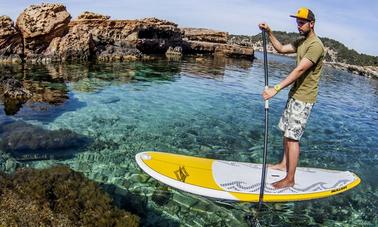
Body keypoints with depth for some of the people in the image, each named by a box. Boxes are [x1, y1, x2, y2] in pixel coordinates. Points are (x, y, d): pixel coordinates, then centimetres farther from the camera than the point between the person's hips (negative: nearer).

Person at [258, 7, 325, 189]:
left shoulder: (315, 45, -20)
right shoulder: (301, 42, 12)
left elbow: (299, 70, -29)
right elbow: (281, 49, 18)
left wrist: (276, 89, -36)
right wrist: (269, 32, 3)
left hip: (304, 99, -10)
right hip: (294, 94, 10)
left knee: (292, 137, -7)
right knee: (286, 131, 17)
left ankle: (290, 179, 2)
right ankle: (284, 164, 32)